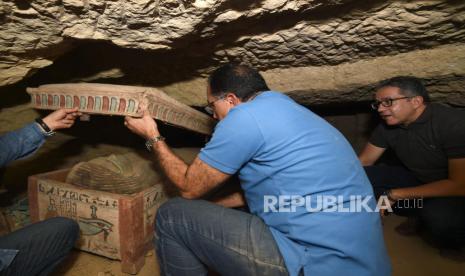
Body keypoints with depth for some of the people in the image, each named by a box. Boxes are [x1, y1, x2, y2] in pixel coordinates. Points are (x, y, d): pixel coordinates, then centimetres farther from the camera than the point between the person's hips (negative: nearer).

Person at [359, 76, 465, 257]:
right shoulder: (388, 126, -8)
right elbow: (364, 162, -1)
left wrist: (393, 195, -27)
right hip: (417, 180, 6)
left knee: (439, 218, -38)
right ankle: (421, 214, -1)